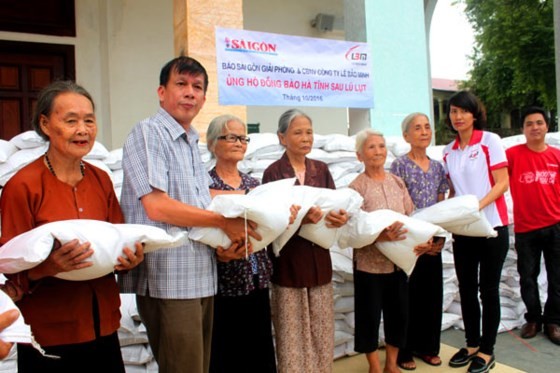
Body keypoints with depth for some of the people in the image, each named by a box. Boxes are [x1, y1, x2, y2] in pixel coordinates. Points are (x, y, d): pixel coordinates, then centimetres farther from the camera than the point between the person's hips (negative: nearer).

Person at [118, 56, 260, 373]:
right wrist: (223, 221, -14)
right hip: (169, 279, -8)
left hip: (202, 277, 9)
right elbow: (157, 205, -20)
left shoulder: (192, 143, 16)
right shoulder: (148, 133, -9)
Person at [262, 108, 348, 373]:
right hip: (288, 261, -4)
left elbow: (337, 205, 5)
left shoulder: (321, 170, 9)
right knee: (293, 334, 4)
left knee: (321, 332, 12)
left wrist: (341, 217, -17)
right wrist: (301, 217, -27)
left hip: (319, 258, 4)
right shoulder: (273, 173, -5)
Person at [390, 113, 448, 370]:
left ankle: (428, 346, 29)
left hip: (433, 242, 6)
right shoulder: (399, 165, -6)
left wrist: (441, 237, 0)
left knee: (433, 294, 12)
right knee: (409, 296, 3)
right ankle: (404, 351, 18)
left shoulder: (437, 167, 11)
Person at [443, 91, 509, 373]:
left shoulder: (490, 140, -5)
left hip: (491, 225, -4)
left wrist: (478, 206, -25)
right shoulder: (449, 152, 9)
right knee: (466, 288, 11)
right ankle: (472, 344, 26)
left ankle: (487, 350, 17)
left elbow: (502, 183, -10)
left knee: (488, 288, 4)